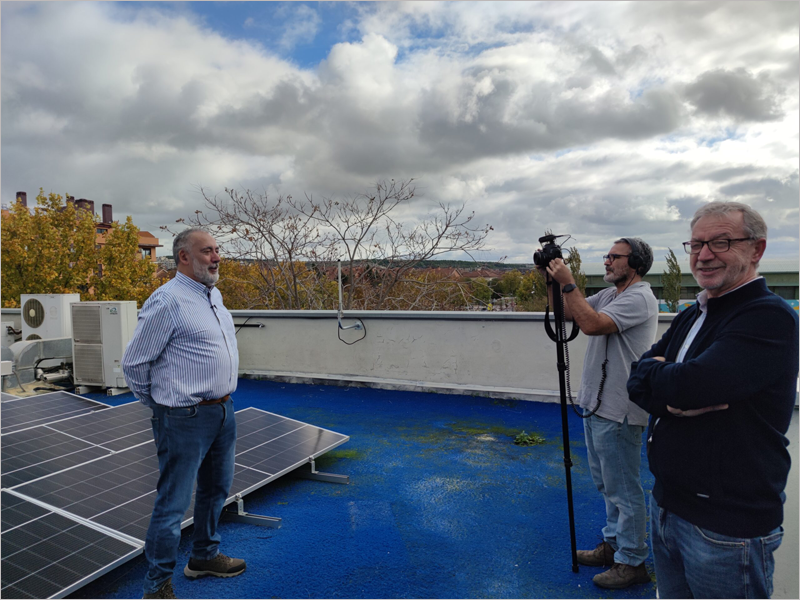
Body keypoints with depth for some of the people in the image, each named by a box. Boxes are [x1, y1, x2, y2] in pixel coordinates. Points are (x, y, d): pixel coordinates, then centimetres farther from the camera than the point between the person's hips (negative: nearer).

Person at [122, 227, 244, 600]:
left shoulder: (214, 295, 10)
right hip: (185, 419, -9)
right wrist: (159, 404, 1)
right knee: (173, 503, 4)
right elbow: (134, 362, -12)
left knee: (216, 490, 22)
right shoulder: (168, 300, -17)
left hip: (223, 411, 9)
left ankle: (204, 556, 42)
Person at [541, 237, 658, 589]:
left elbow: (592, 324, -30)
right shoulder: (609, 295, 13)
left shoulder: (639, 298, -17)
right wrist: (551, 279, 3)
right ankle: (613, 545, 38)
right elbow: (565, 313, 13)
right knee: (606, 484, 22)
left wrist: (568, 283, -24)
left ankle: (632, 562, 20)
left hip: (618, 413, -10)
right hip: (596, 405, 10)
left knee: (624, 490, 4)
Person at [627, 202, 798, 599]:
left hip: (726, 529, -7)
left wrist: (653, 370, -9)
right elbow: (637, 383, 2)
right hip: (666, 506, 7)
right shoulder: (691, 317, 10)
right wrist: (672, 396, -18)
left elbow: (688, 385, -29)